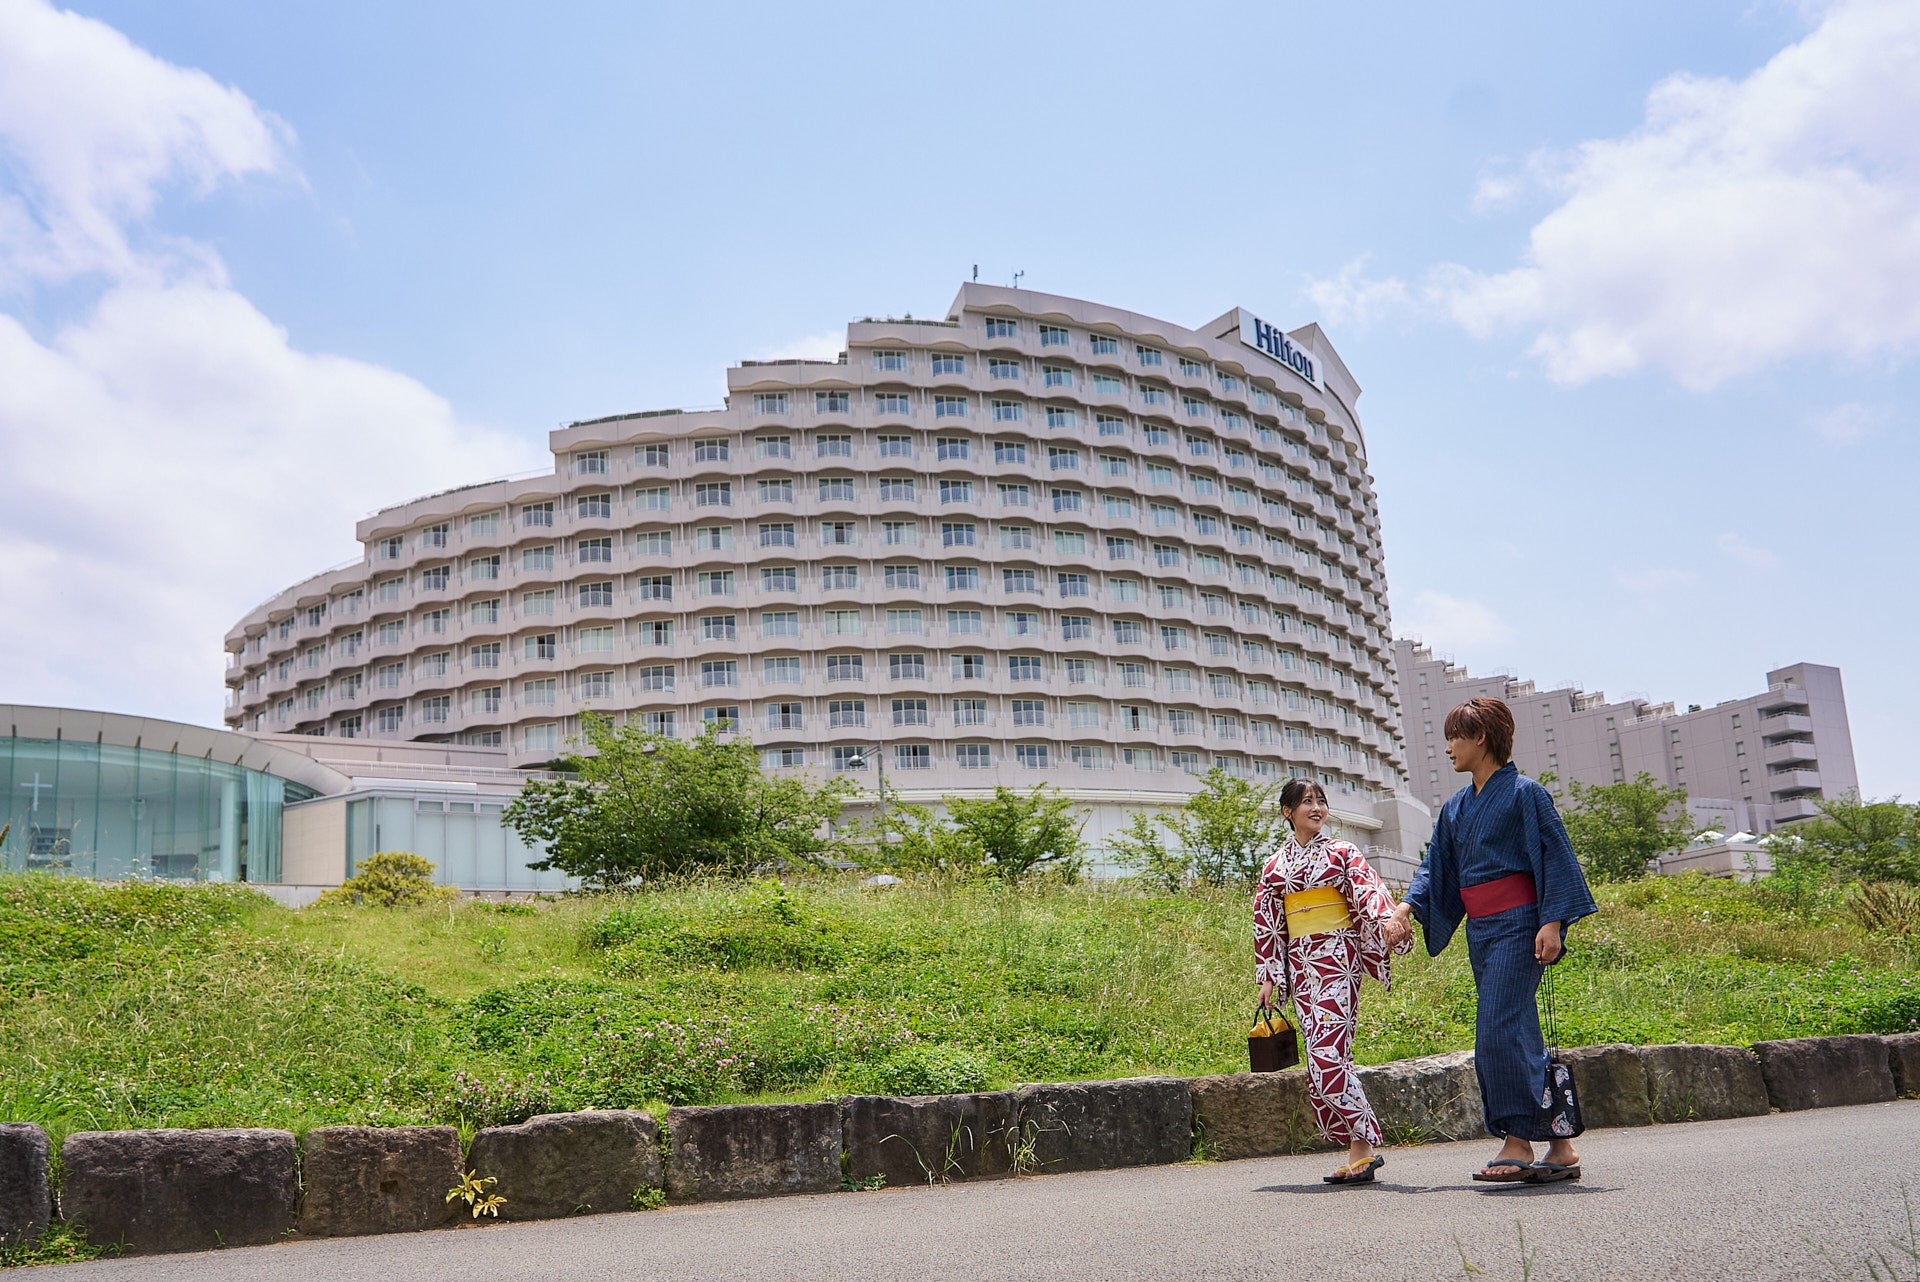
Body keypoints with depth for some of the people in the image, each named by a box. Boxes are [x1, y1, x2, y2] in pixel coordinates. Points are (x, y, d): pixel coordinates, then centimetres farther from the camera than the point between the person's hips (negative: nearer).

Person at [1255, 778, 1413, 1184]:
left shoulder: (1342, 852, 4)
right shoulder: (1274, 865, 13)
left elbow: (1369, 888, -13)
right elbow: (1266, 922, 15)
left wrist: (1387, 919, -33)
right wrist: (1267, 976, 11)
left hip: (1336, 954, -4)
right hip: (1301, 962, 5)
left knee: (1326, 1050, -15)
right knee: (1322, 1054, 2)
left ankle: (1363, 1146, -9)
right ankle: (1360, 1146, 9)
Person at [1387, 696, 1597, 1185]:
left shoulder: (1524, 793, -5)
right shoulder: (1456, 808, 16)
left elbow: (1557, 856, -9)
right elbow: (1437, 868, 18)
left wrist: (1553, 923, -17)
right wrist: (1408, 906, 1)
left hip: (1517, 924, -8)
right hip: (1480, 930, 8)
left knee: (1499, 1032, -14)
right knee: (1520, 1037, 7)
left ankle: (1518, 1144, -9)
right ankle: (1560, 1148, 11)